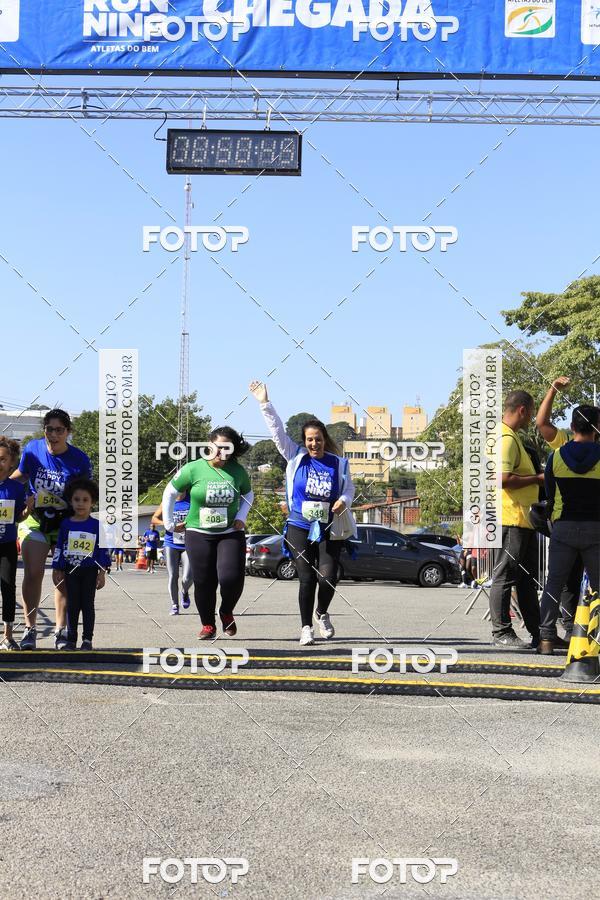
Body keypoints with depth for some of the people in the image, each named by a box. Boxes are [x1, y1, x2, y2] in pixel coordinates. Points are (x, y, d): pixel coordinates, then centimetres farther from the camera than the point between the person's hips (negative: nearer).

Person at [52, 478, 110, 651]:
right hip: (70, 571, 1)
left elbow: (103, 550, 0)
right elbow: (59, 548, 7)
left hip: (90, 571, -1)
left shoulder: (96, 525, -3)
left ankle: (87, 639, 9)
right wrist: (56, 570, 6)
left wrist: (102, 573, -3)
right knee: (72, 605, 6)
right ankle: (71, 639, 12)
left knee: (88, 604, 3)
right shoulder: (66, 524, 1)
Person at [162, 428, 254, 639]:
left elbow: (248, 494, 18)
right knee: (204, 582, 2)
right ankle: (207, 625, 20)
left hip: (230, 534, 1)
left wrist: (241, 517, 4)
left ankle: (226, 612, 15)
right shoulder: (194, 469, -6)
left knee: (232, 578, -15)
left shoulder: (238, 471, 0)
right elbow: (170, 492, 5)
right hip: (199, 534, -1)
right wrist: (168, 522, 5)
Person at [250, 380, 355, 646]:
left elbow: (349, 489, 11)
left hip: (329, 530, 0)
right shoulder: (296, 457, 2)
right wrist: (265, 404, -10)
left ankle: (322, 613, 19)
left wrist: (344, 501, -12)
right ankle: (306, 627, 13)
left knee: (328, 577, -11)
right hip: (300, 529, 0)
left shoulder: (338, 464, 4)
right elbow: (277, 431, -2)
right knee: (307, 579, -2)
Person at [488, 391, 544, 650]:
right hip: (511, 518, -11)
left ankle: (537, 632, 20)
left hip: (524, 519, 11)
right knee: (506, 575, -5)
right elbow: (504, 479, -25)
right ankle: (501, 632, 1)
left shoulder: (511, 437, 19)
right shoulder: (506, 438, -15)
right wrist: (537, 478, -15)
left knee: (527, 579, 14)